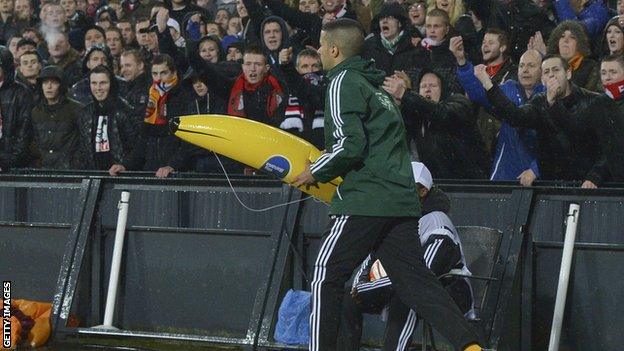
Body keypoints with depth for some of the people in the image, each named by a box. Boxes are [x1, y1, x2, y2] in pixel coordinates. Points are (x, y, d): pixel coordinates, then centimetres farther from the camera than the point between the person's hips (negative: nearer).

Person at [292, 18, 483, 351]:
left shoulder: (344, 83, -4)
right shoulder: (377, 86, 24)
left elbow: (350, 145, -16)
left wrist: (316, 172, -1)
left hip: (364, 199, -8)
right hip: (401, 201, 8)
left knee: (326, 276, 1)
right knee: (415, 279, 3)